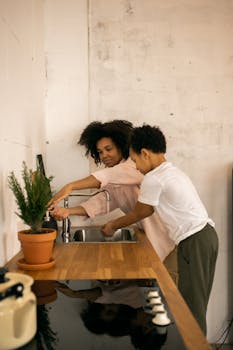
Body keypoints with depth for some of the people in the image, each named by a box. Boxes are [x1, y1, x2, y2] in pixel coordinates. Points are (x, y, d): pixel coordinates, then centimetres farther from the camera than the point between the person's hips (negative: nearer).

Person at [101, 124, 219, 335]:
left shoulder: (153, 179, -12)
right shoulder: (172, 172, 18)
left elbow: (139, 214, 2)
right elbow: (150, 209, 23)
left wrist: (113, 226, 18)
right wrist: (117, 223, 28)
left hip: (194, 242, -10)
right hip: (207, 235, 10)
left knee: (192, 305, 0)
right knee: (197, 302, 17)